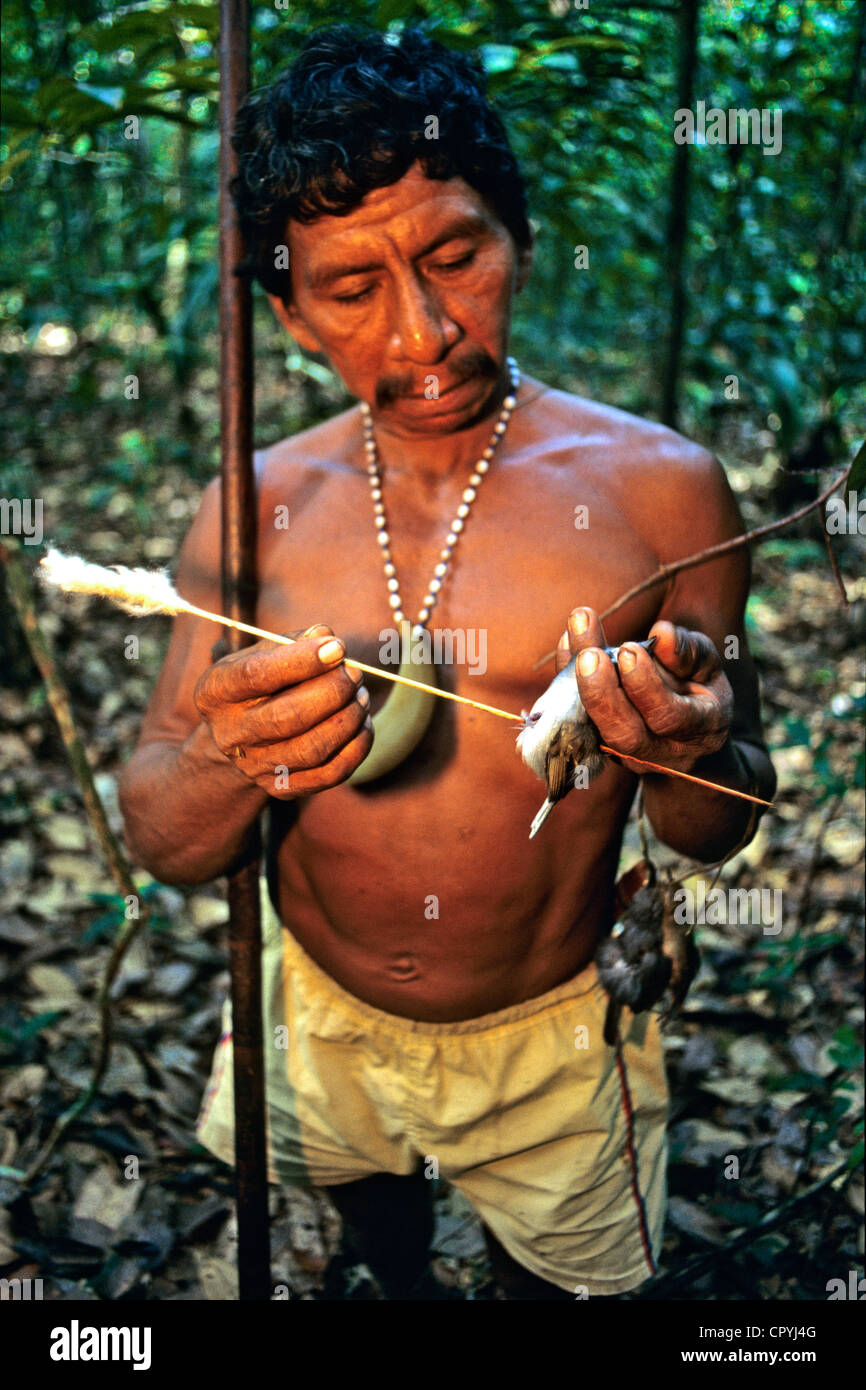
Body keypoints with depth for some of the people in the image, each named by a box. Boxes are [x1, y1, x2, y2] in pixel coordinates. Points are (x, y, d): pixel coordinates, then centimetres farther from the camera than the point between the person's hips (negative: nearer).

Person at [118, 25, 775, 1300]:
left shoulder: (657, 489, -17)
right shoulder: (256, 512, -11)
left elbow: (719, 832, -9)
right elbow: (165, 848, -11)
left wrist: (689, 755, -33)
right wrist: (227, 763, -34)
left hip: (553, 1038, -2)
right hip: (317, 1019, 3)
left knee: (557, 1267, 24)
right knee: (367, 1200, 31)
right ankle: (400, 1288, 64)